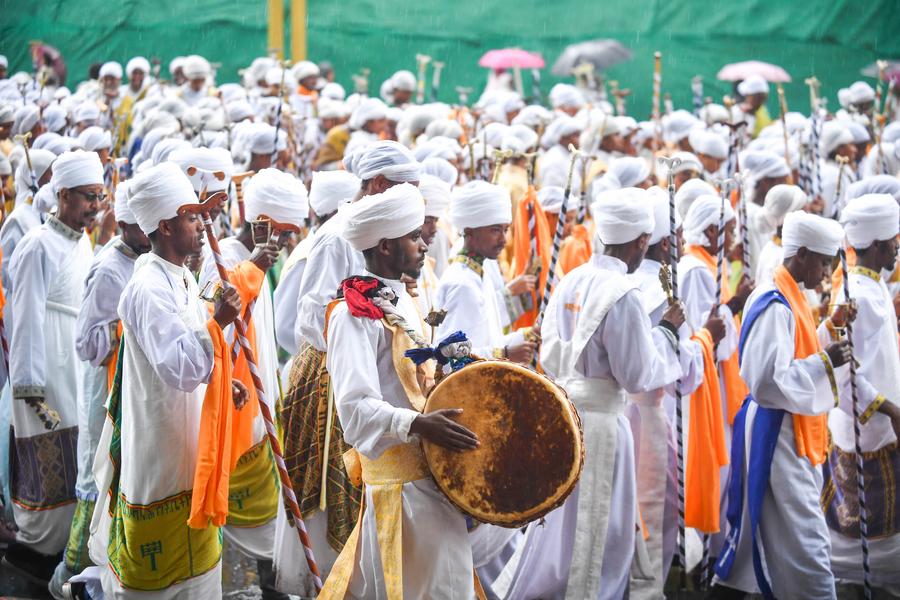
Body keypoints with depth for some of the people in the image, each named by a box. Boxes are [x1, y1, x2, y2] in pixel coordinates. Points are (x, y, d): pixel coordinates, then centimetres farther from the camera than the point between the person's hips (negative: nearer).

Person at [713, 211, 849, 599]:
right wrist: (824, 361, -20)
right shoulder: (776, 305, -20)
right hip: (775, 433, -10)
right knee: (805, 539, -6)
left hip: (788, 431, 10)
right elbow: (769, 380, -25)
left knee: (759, 529, 17)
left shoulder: (789, 296, 10)